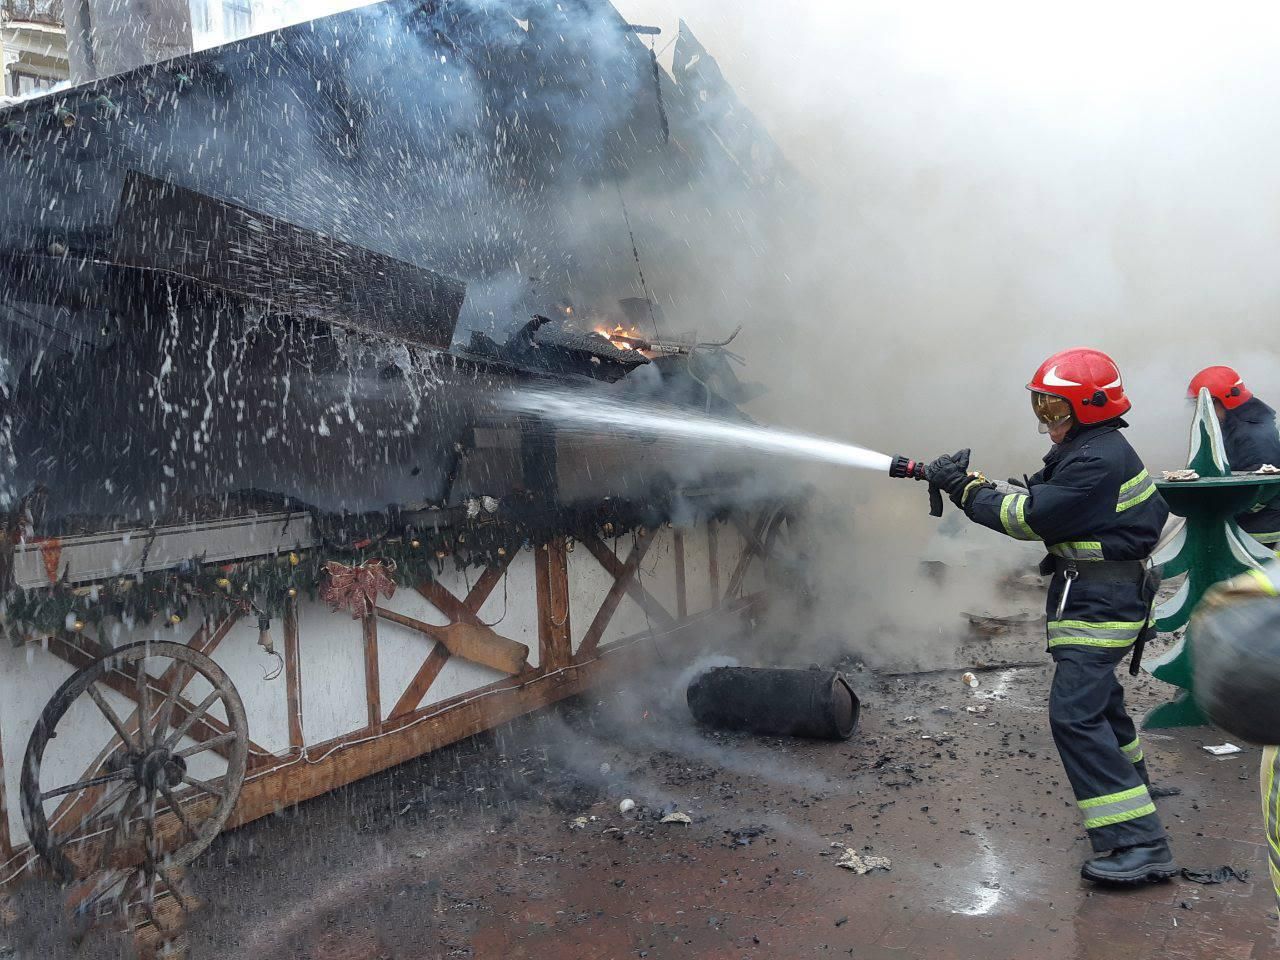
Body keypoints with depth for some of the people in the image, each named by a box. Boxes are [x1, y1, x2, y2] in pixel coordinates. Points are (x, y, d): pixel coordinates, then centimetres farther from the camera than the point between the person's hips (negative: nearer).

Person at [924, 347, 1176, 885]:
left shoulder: (1099, 461, -22)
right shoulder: (1084, 451, 11)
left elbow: (1031, 517, -23)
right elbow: (1029, 498, 11)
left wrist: (965, 488, -15)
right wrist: (971, 481, -1)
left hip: (1098, 604, -11)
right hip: (1096, 598, 11)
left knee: (1075, 714, -16)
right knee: (1098, 697, 28)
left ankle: (1138, 844, -15)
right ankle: (1129, 784, 52)